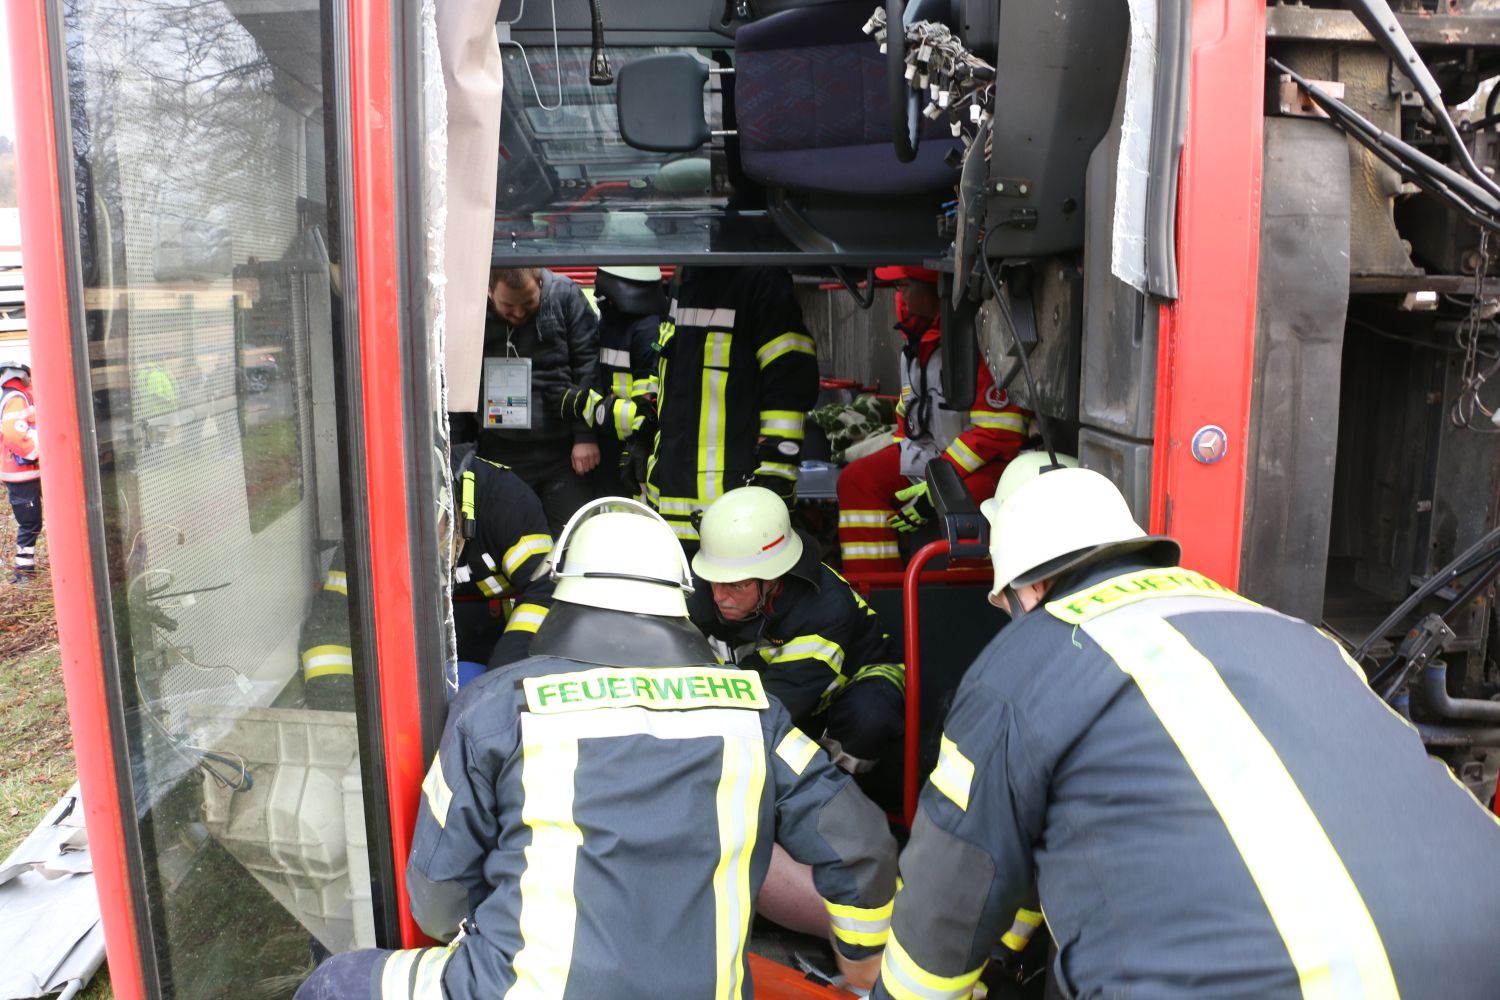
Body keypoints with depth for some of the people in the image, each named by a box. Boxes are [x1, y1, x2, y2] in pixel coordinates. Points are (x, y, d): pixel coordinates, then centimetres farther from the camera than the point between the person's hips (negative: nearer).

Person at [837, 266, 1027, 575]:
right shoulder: (916, 340, 7)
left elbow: (997, 433, -24)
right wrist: (896, 467, 10)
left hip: (990, 459, -9)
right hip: (931, 452, 9)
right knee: (857, 479, -3)